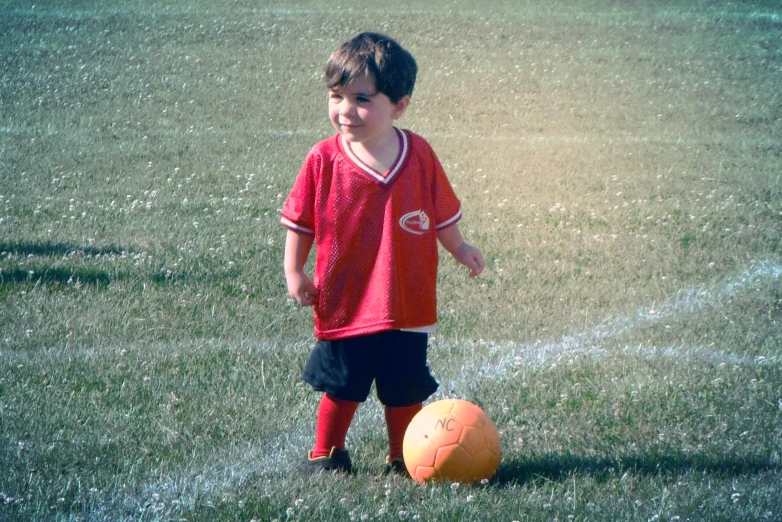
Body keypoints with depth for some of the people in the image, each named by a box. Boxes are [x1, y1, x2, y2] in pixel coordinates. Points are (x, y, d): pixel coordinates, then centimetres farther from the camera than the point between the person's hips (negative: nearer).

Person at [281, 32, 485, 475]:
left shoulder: (419, 156, -4)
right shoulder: (324, 160, -8)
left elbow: (443, 214, 11)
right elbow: (299, 221, 1)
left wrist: (460, 249, 12)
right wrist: (294, 272, -2)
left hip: (407, 304, 1)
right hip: (344, 303, -1)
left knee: (404, 392, 10)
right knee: (341, 388, 8)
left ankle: (402, 457, 27)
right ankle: (326, 453, 27)